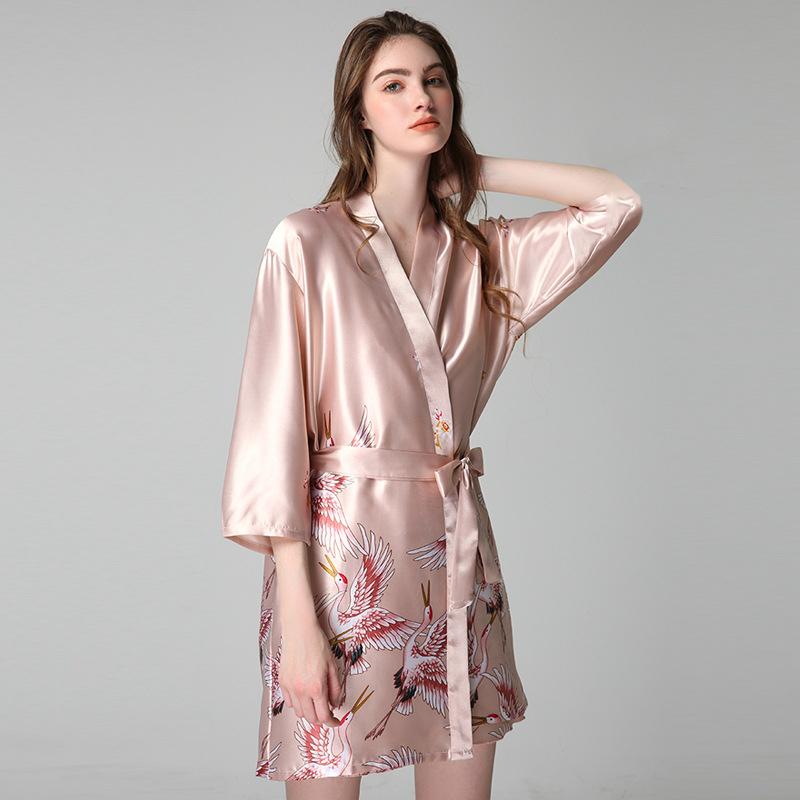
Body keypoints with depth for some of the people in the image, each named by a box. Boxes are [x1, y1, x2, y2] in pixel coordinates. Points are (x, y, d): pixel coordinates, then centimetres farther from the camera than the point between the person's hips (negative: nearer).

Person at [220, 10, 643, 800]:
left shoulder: (482, 254, 9)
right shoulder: (308, 241, -6)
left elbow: (619, 201, 5)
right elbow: (273, 432, -9)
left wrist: (472, 168, 6)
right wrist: (297, 615, -14)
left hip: (455, 550, 5)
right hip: (341, 552, -4)